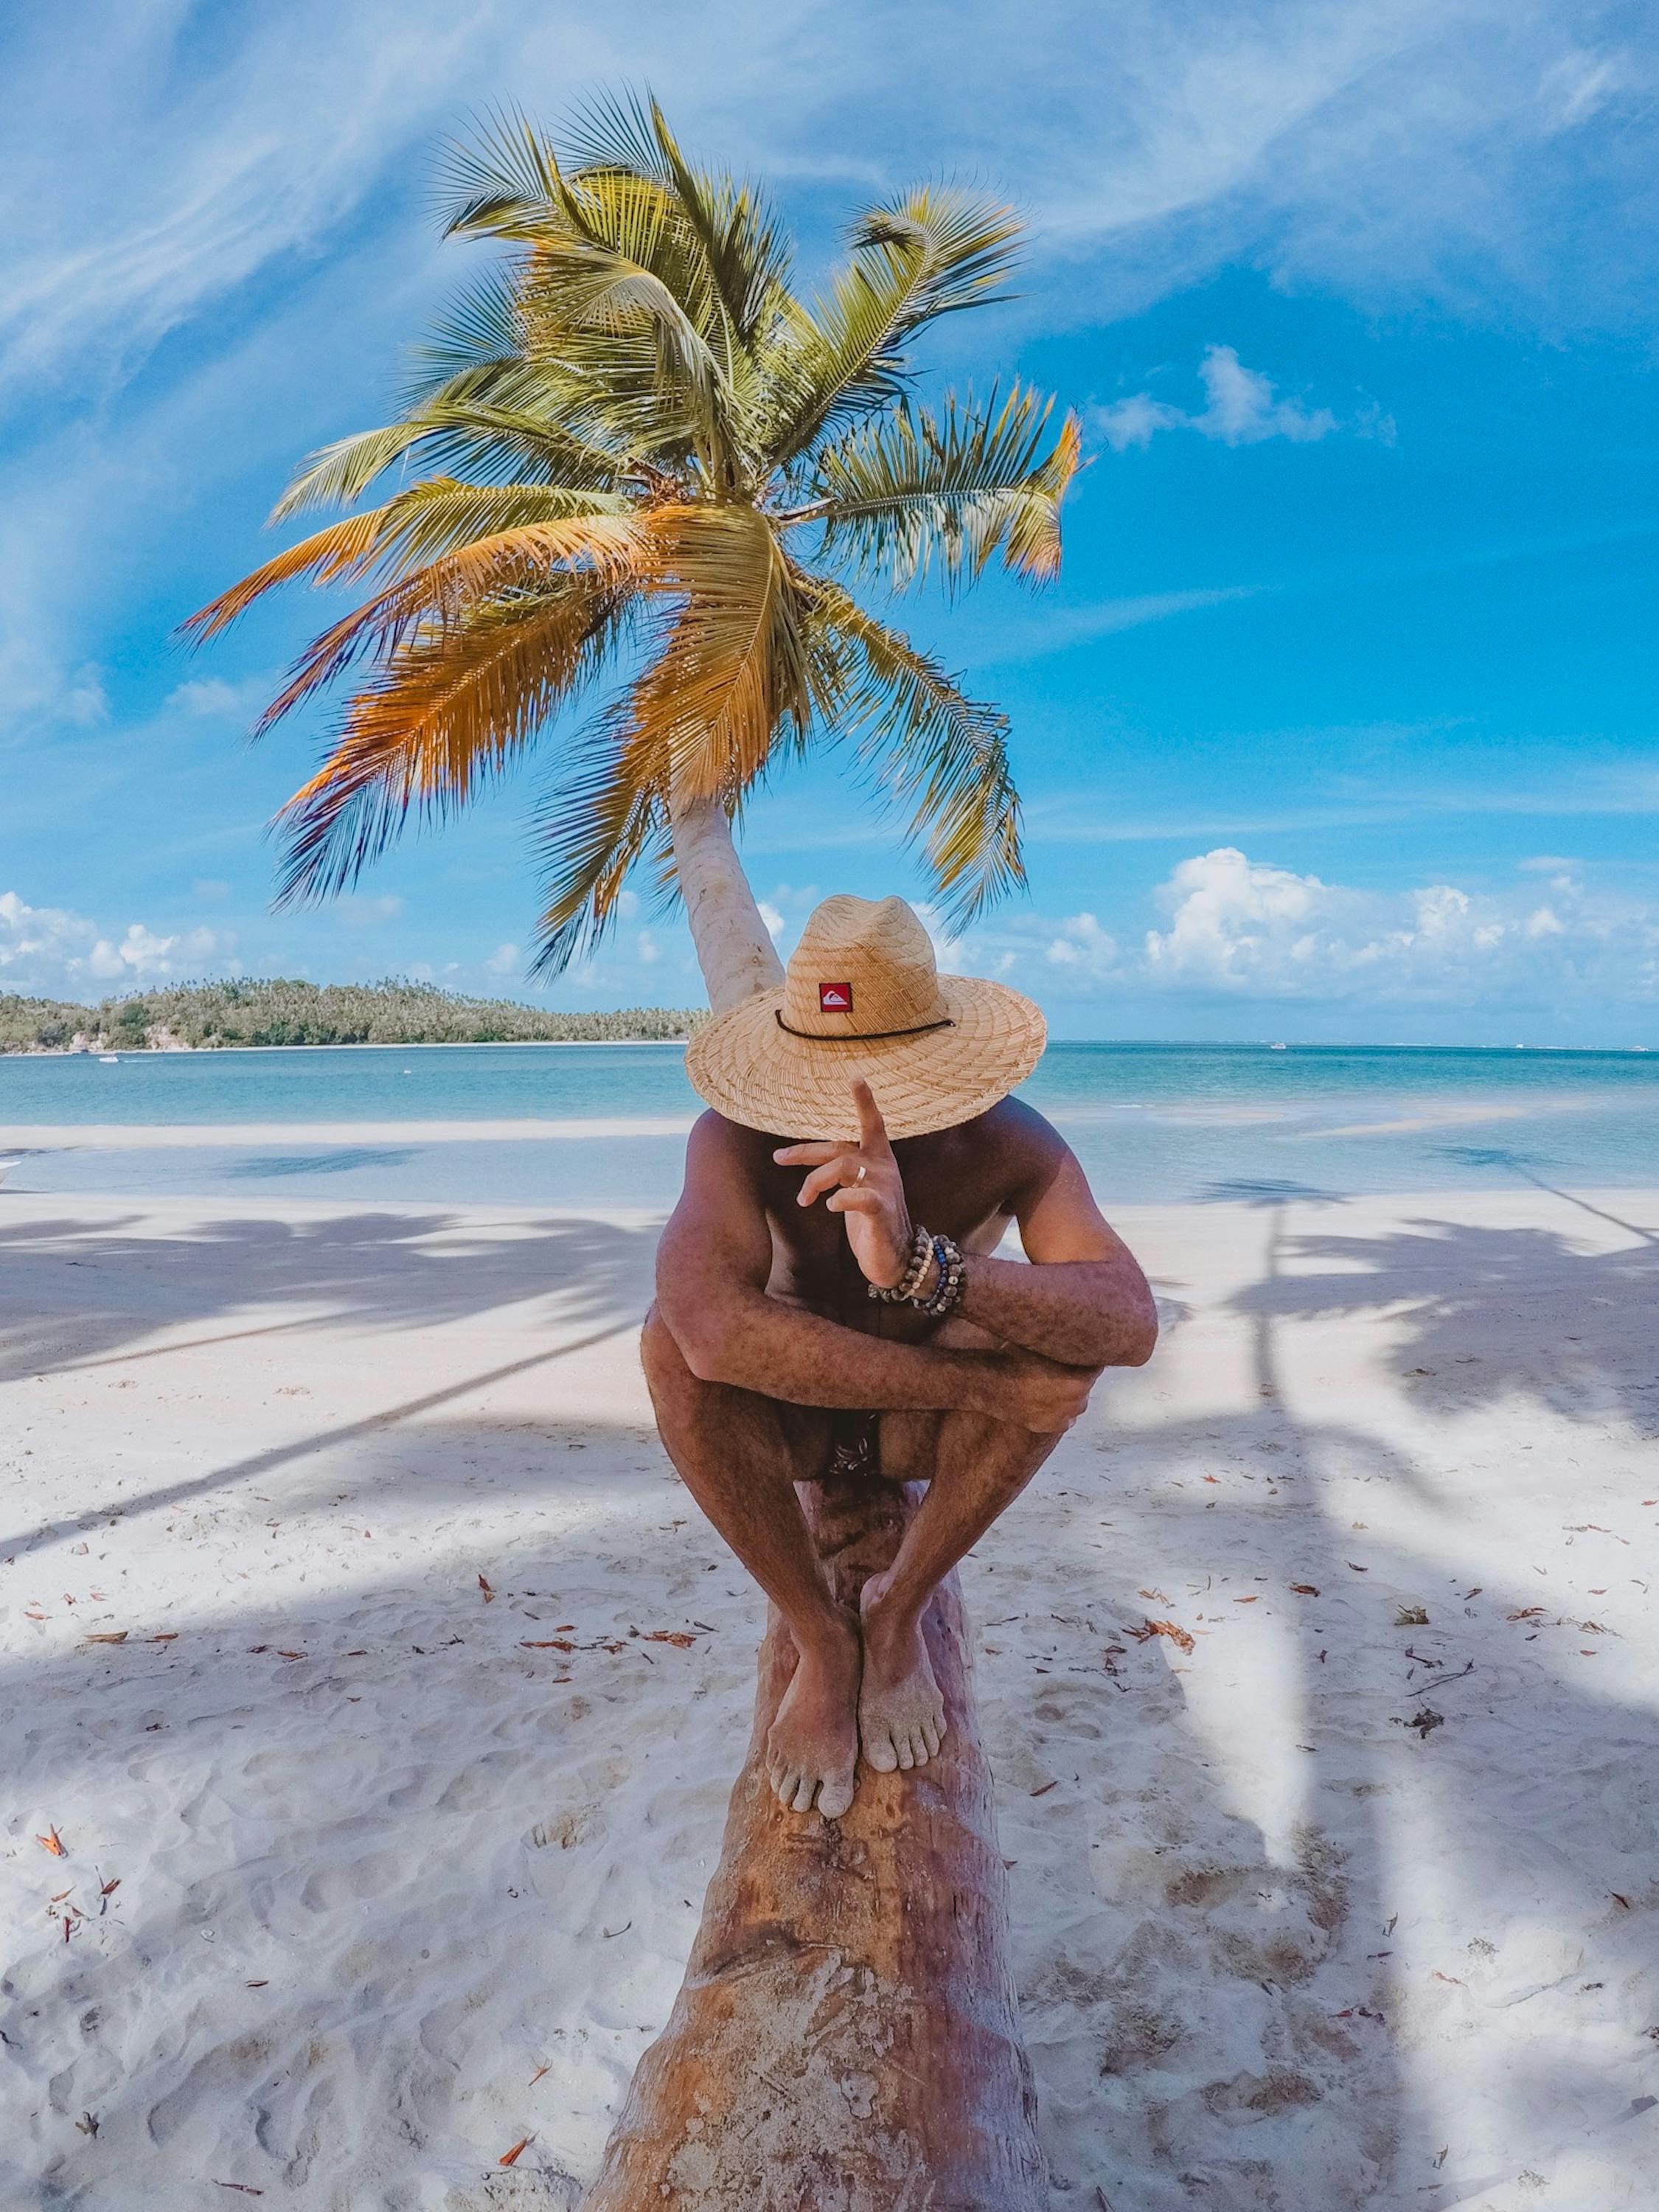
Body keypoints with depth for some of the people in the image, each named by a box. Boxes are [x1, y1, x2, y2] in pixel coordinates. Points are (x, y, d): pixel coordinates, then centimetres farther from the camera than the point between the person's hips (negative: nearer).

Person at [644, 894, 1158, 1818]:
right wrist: (986, 1383, -45)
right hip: (784, 1424, 0)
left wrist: (921, 1266, -57)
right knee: (674, 1334, -33)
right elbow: (714, 1328, -47)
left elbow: (1133, 1323, -40)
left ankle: (900, 1611, -9)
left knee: (1064, 1330, -30)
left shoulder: (1011, 1144, -24)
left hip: (925, 1427, 1)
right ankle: (823, 1642, -14)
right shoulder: (739, 1138, -28)